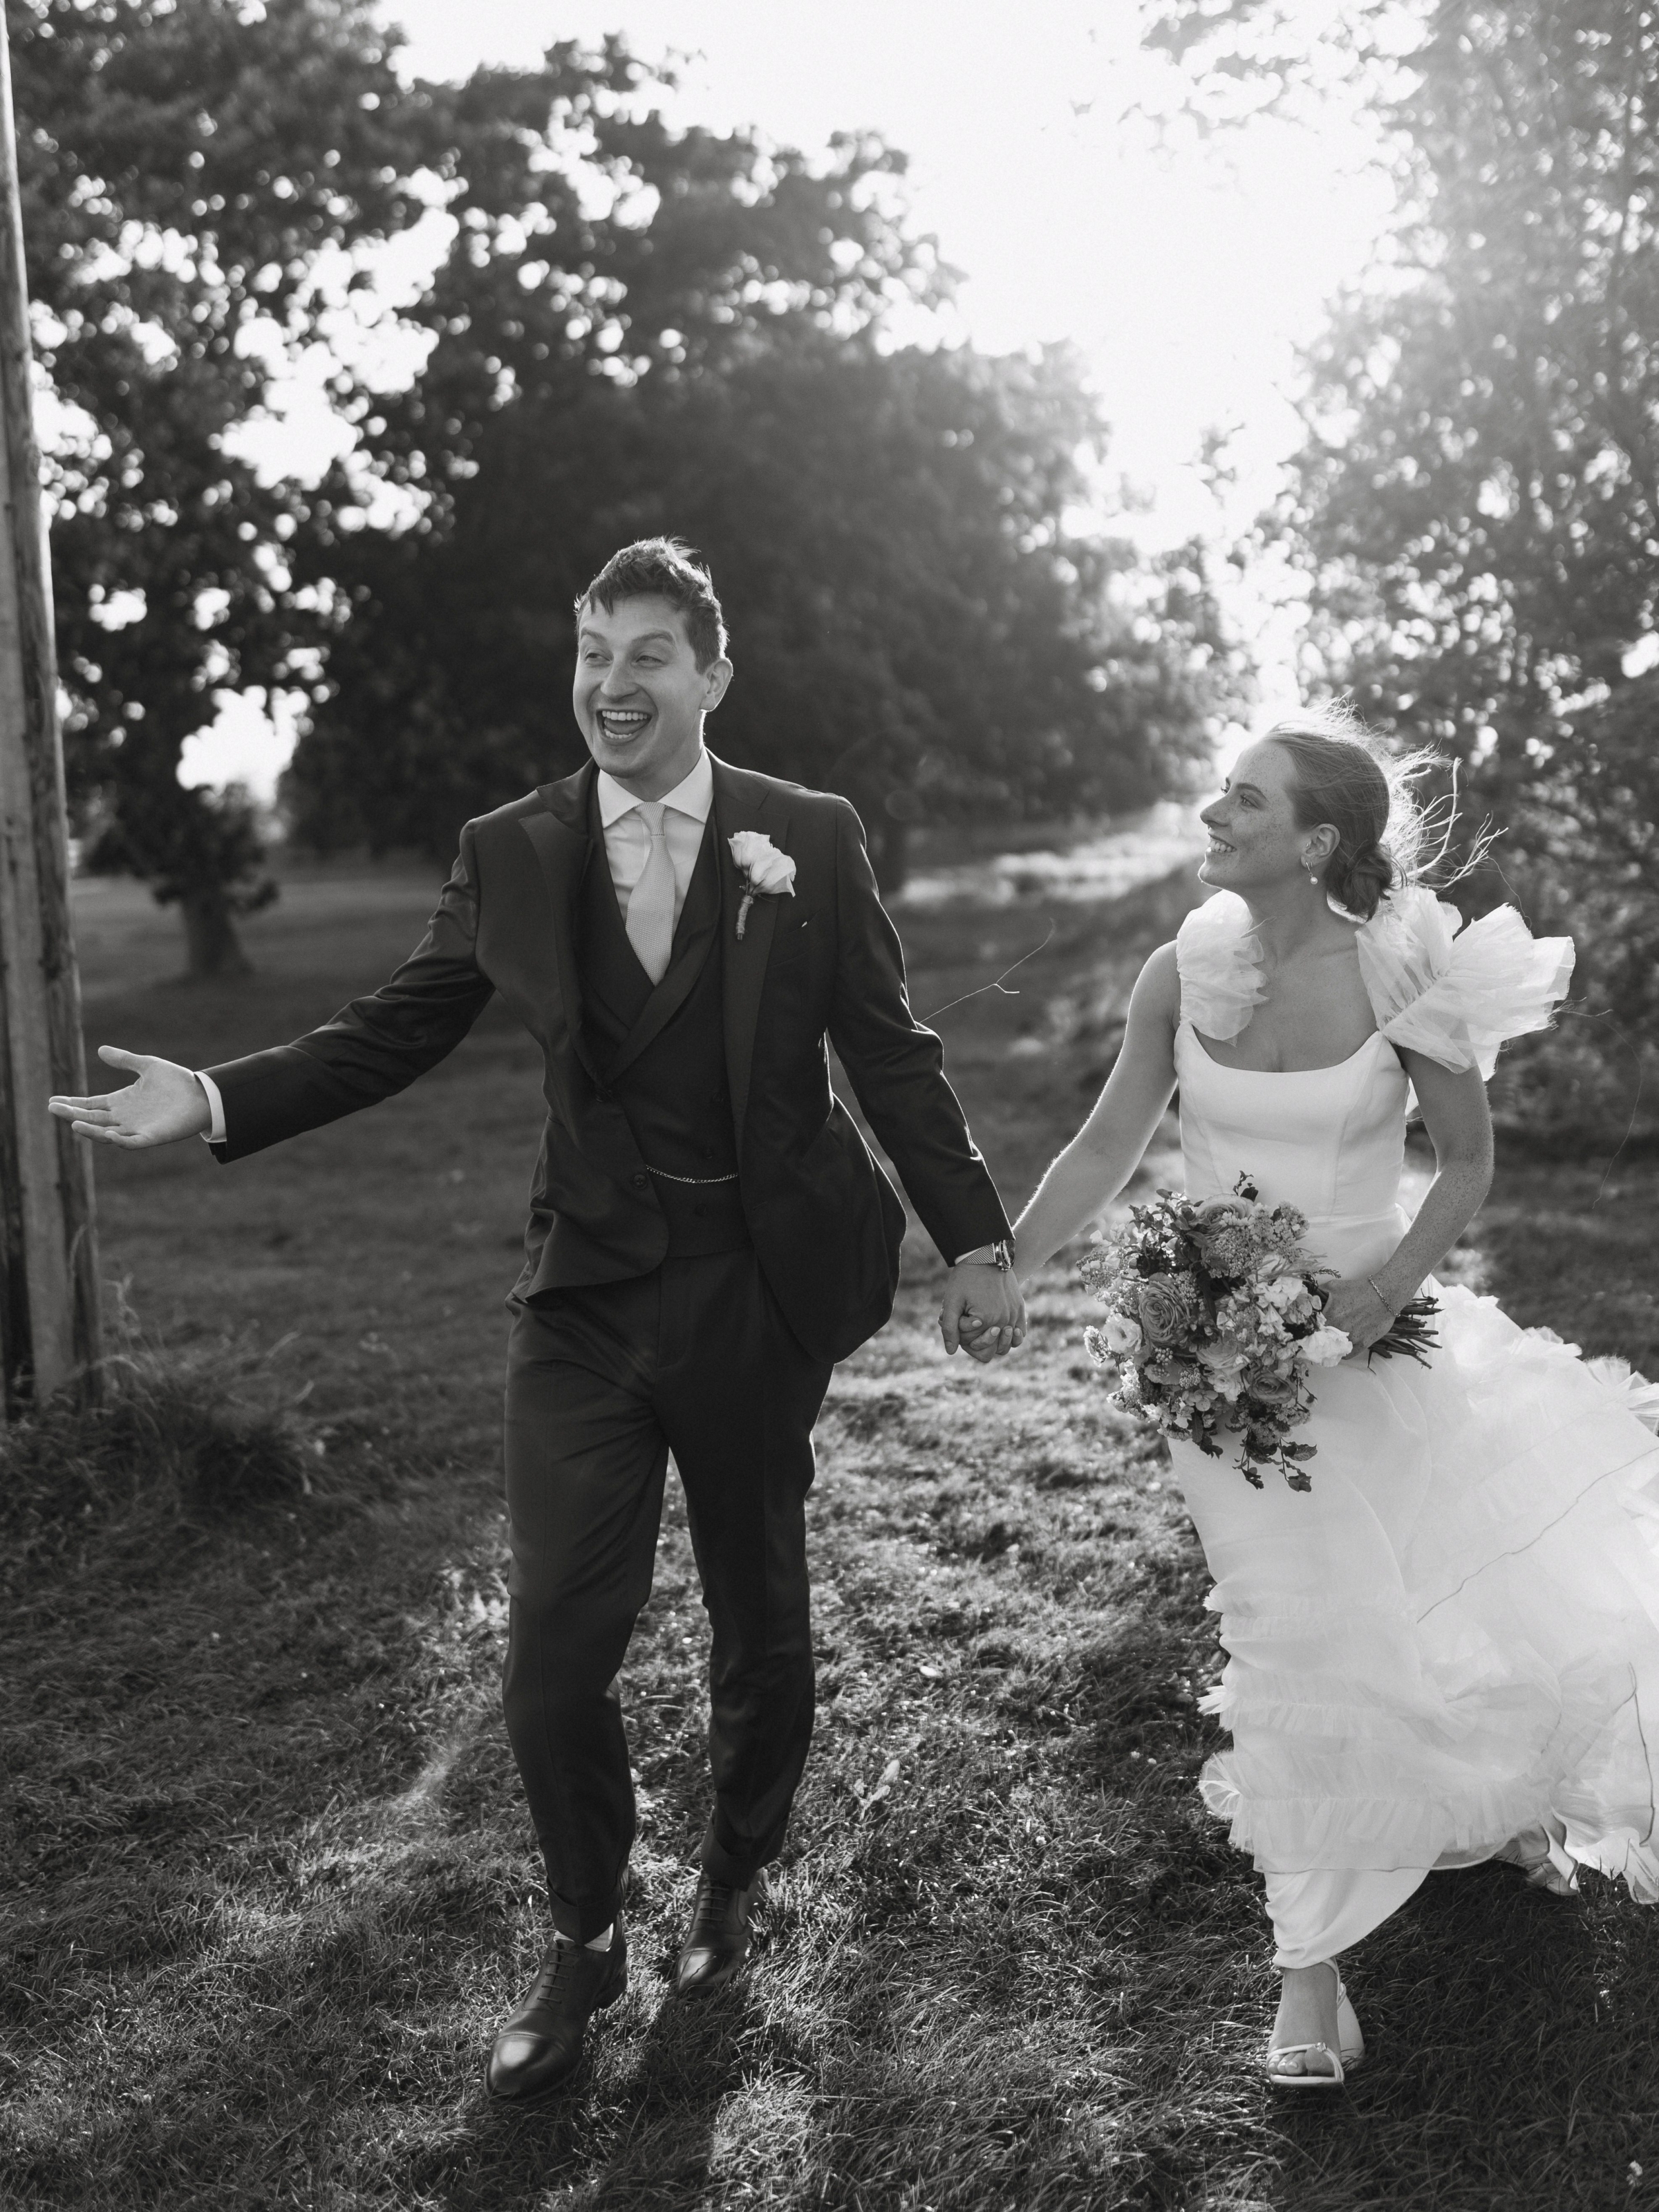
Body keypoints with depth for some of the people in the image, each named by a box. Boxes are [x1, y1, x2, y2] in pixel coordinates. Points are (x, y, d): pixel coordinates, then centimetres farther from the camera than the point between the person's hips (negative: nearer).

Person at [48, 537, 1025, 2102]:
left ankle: (734, 1882, 43)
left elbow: (893, 1057, -1)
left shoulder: (809, 840, -4)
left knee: (760, 1623, 16)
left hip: (759, 1294, 0)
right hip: (587, 1296, 1)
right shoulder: (509, 854, 0)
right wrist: (217, 1102, -9)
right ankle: (583, 1943, 26)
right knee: (553, 1651, 0)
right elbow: (396, 1030, 2)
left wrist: (975, 1241, -1)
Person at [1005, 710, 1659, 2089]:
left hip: (1374, 1333, -1)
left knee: (1489, 1580, 6)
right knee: (1301, 1638, 2)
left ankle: (1502, 1795, 45)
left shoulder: (1402, 978, -14)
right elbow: (1105, 1151, 0)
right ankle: (1313, 1967, 19)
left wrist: (1396, 1280, -18)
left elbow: (1469, 1160, -3)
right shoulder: (1183, 976, -7)